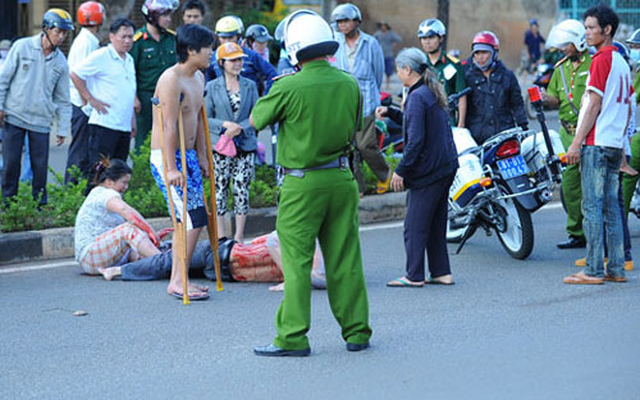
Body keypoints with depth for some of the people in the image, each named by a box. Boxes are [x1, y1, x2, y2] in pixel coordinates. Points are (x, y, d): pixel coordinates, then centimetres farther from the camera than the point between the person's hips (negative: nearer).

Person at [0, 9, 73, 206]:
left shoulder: (61, 62, 7)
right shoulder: (22, 47, -1)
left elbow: (63, 99, 12)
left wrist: (63, 129, 9)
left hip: (41, 121, 2)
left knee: (40, 166, -1)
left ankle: (40, 206, 9)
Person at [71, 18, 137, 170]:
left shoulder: (129, 60, 18)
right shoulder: (100, 57, -7)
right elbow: (75, 74, -11)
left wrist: (133, 119, 22)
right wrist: (91, 99, -11)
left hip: (125, 126, 8)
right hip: (104, 125, -8)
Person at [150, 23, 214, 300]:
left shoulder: (198, 78, 11)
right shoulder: (171, 79, -18)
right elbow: (169, 126, -22)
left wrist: (201, 156, 20)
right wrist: (172, 168, -24)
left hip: (188, 155, 9)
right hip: (166, 157, -9)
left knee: (187, 219, 9)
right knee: (194, 217, -12)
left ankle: (177, 281, 15)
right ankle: (178, 281, -6)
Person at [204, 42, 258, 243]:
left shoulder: (250, 86, 7)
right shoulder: (211, 87, 2)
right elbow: (205, 118, 0)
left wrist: (239, 128, -12)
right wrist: (224, 125, -15)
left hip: (245, 145, 1)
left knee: (242, 190, 1)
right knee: (220, 190, 0)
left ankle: (239, 237, 9)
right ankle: (221, 238, 6)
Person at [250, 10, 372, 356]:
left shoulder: (289, 88, -17)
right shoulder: (349, 84, 0)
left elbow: (256, 120, -3)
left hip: (303, 184, -5)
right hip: (342, 178, 5)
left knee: (297, 262, 1)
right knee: (345, 259, 10)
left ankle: (292, 337, 2)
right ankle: (356, 331, 15)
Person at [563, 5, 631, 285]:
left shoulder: (602, 59, -11)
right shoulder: (622, 62, 17)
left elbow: (594, 105, -15)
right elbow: (627, 108, 20)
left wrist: (576, 143, -14)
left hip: (596, 143, -9)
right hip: (615, 145, 9)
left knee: (592, 207, -8)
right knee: (610, 208, 9)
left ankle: (593, 270, -9)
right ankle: (616, 269, 9)